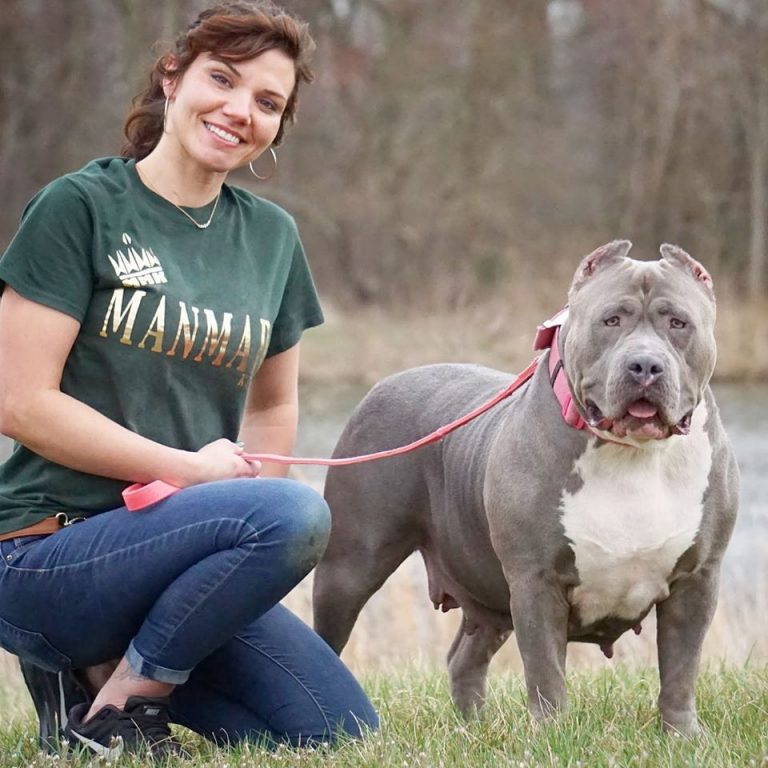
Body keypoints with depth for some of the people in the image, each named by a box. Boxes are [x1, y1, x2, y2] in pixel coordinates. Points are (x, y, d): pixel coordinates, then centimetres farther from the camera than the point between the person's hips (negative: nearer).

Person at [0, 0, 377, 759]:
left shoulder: (271, 236, 11)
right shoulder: (80, 207, -6)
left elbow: (272, 406, 22)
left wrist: (250, 498, 3)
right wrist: (190, 470, -14)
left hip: (164, 542, 7)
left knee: (348, 739, -5)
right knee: (296, 514, -30)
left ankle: (110, 664, 9)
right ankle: (116, 707, -13)